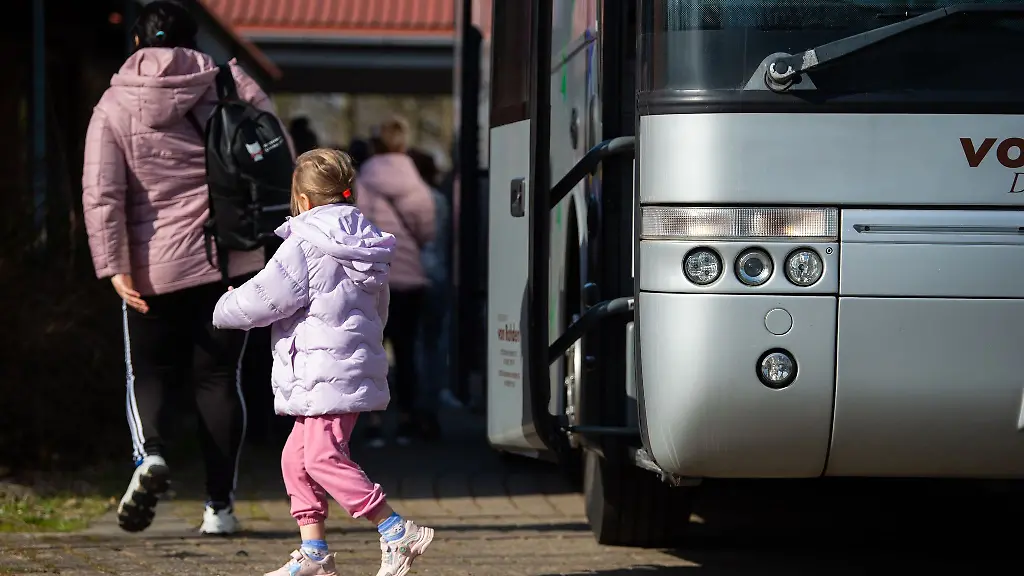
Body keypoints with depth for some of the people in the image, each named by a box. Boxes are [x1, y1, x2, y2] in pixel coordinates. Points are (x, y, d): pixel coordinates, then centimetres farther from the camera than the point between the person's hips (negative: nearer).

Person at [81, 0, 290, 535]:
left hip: (155, 267, -1)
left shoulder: (114, 107, -1)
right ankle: (220, 504, 5)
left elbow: (101, 194, -9)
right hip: (232, 259, 1)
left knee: (150, 372, 12)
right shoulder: (229, 84, 1)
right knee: (219, 376, 8)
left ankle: (149, 450, -19)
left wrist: (114, 267, -10)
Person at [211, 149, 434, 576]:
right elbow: (379, 313, 27)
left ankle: (397, 532, -16)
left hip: (325, 374, -10)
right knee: (296, 457, 14)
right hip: (358, 363, 10)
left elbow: (264, 298, -10)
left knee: (324, 457, -12)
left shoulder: (303, 248, -10)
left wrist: (225, 308, 9)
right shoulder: (366, 247, 17)